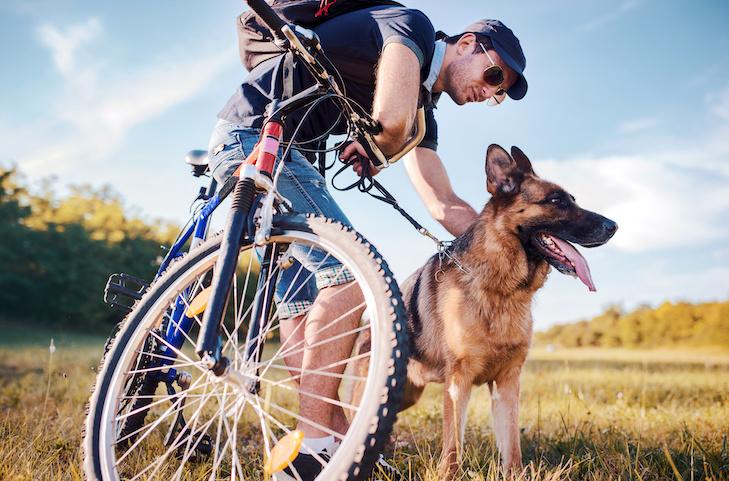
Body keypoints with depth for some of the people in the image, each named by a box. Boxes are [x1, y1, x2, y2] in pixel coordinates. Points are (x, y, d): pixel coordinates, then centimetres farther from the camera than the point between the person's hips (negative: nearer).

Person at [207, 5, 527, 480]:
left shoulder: (421, 105, 17)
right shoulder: (413, 26, -7)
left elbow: (447, 208, 11)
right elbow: (390, 120, -27)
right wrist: (373, 152, -4)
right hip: (252, 131, -10)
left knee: (303, 305, 6)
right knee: (350, 271, -18)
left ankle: (337, 436, 10)